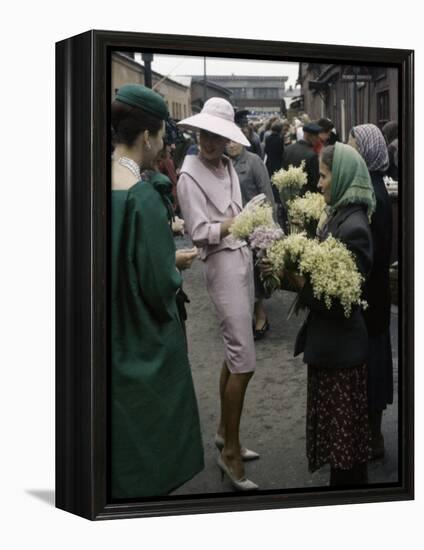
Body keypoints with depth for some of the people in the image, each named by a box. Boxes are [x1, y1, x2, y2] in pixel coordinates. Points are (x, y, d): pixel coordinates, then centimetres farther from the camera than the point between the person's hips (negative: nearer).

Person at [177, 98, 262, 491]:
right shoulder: (189, 175, -11)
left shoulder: (228, 167, 11)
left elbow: (236, 218, 13)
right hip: (221, 264, -8)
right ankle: (230, 452, 1)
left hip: (242, 258, 8)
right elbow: (199, 232, -16)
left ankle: (224, 432, 29)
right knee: (244, 362, -9)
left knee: (234, 354, 15)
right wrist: (233, 225, -25)